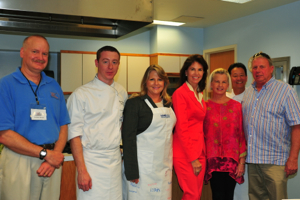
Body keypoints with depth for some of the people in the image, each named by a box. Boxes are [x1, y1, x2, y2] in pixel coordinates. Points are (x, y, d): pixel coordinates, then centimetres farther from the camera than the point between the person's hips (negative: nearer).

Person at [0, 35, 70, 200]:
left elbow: (63, 126, 8)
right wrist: (45, 154, -13)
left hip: (53, 162, 4)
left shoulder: (54, 86, 9)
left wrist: (55, 154, -9)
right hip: (19, 162, -4)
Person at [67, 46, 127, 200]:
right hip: (91, 160, -4)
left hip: (115, 160, 5)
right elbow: (75, 135, -10)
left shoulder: (121, 93, 8)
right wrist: (82, 171, -15)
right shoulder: (81, 94, -8)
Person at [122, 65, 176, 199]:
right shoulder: (134, 103, -7)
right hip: (143, 165, -5)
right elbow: (128, 138, -11)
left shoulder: (169, 104, 10)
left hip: (165, 165, 6)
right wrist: (131, 172, -15)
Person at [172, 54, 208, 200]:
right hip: (185, 153, -7)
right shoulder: (180, 93, -9)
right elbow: (181, 129, -14)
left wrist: (202, 154, 10)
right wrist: (193, 159, -14)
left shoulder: (199, 95, 15)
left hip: (199, 151, 8)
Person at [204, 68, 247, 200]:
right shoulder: (205, 106, 4)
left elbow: (242, 135, 5)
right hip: (213, 160, -1)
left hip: (232, 160, 1)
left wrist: (242, 161, 0)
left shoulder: (237, 106, 6)